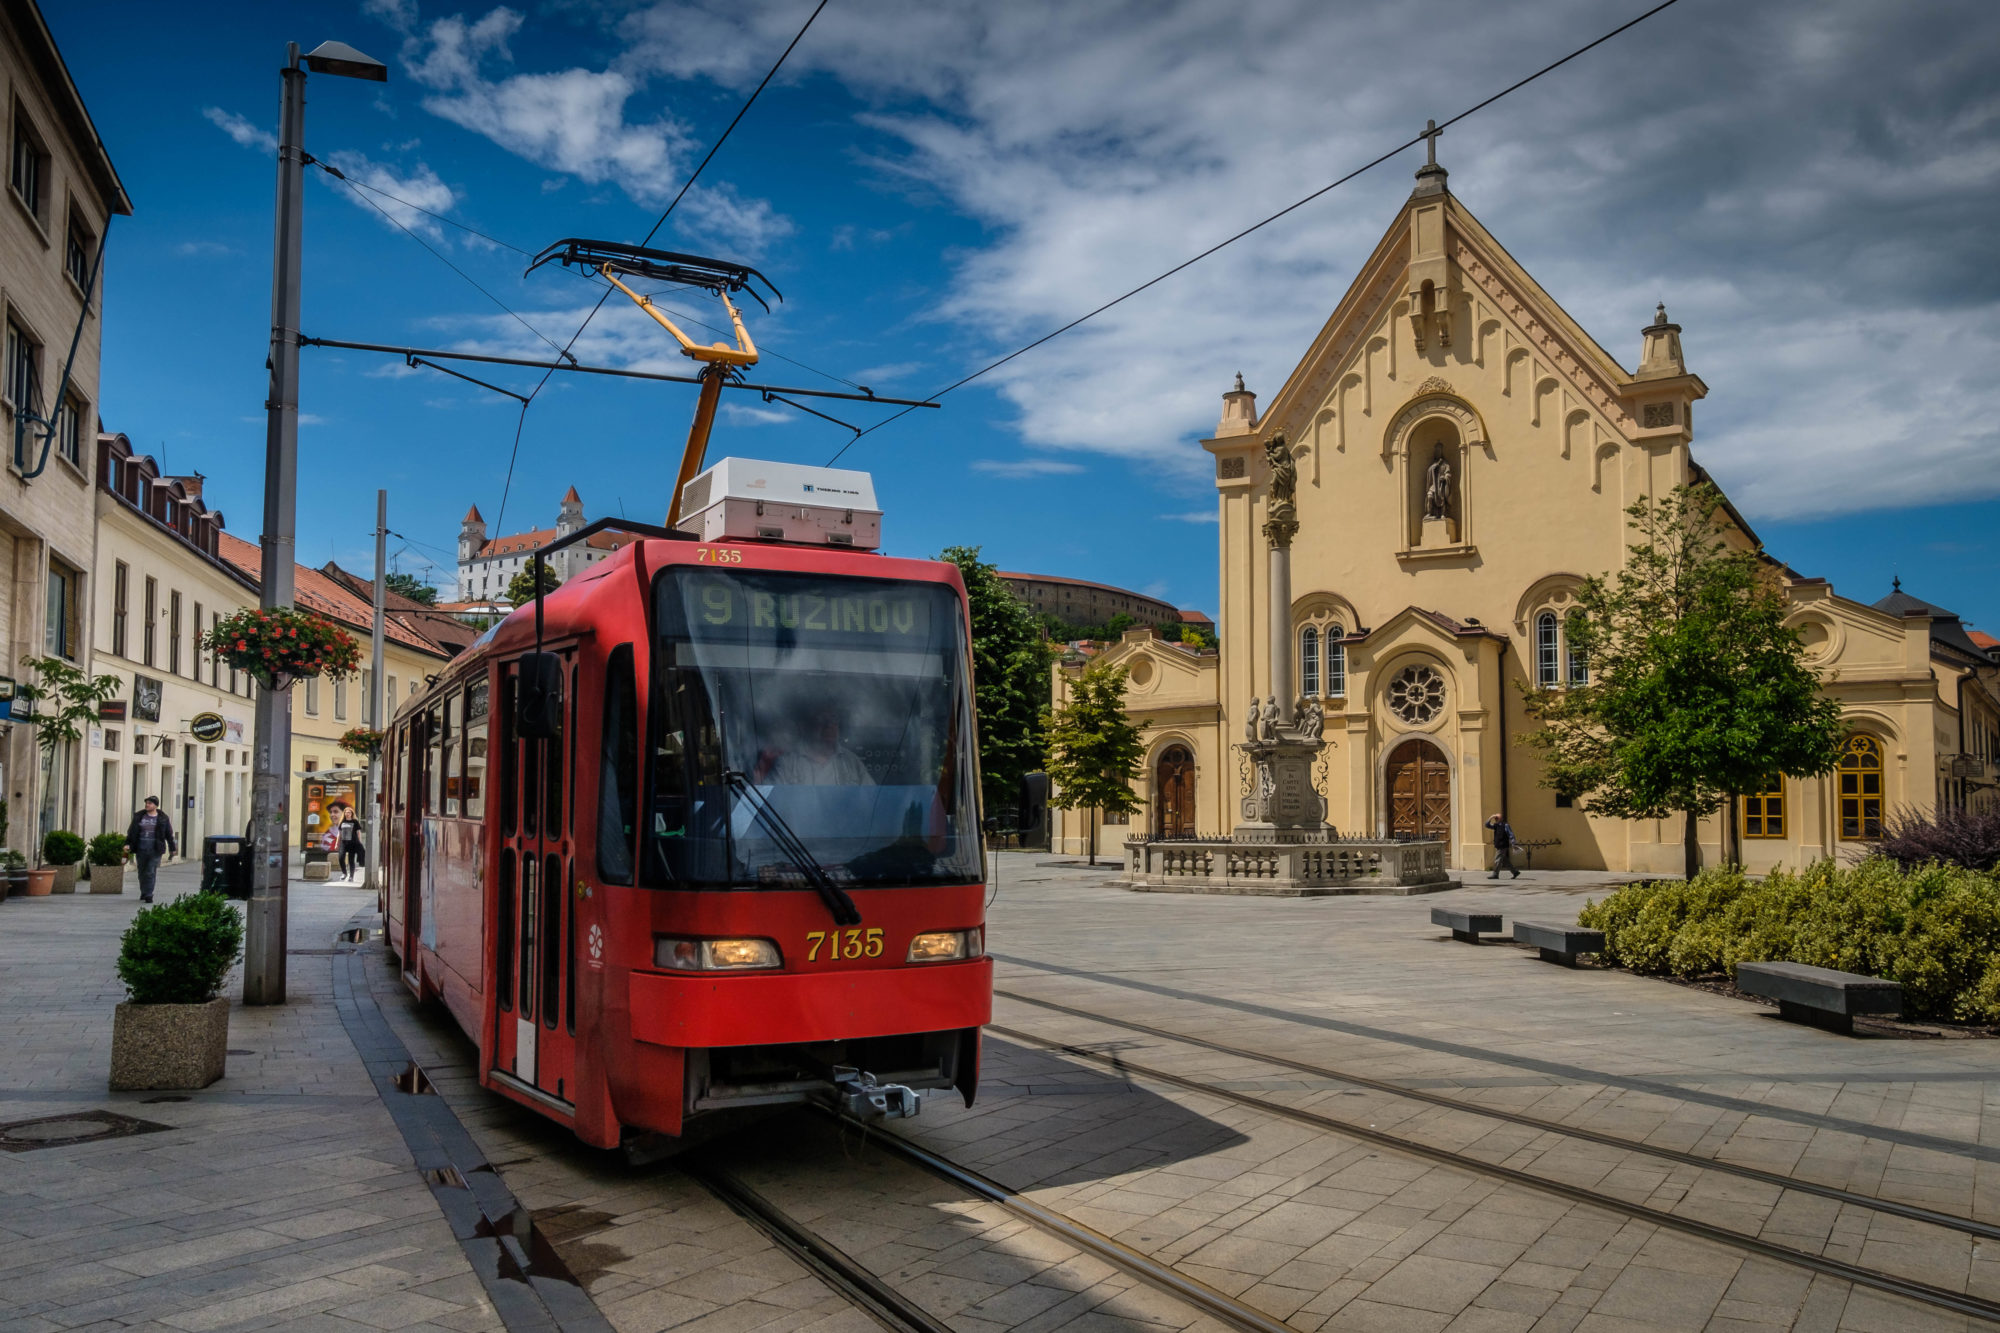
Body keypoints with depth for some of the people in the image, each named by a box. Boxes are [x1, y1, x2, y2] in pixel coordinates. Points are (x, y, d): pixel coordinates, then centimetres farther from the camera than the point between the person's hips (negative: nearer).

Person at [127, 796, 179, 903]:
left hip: (154, 851, -3)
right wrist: (127, 843, 0)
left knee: (151, 873, -8)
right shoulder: (139, 817, 8)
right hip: (141, 849, 3)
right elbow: (131, 831, 11)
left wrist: (172, 849, 8)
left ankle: (148, 895, -7)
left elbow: (169, 834, 7)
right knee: (142, 872, 11)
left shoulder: (163, 819, 3)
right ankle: (143, 892, 28)